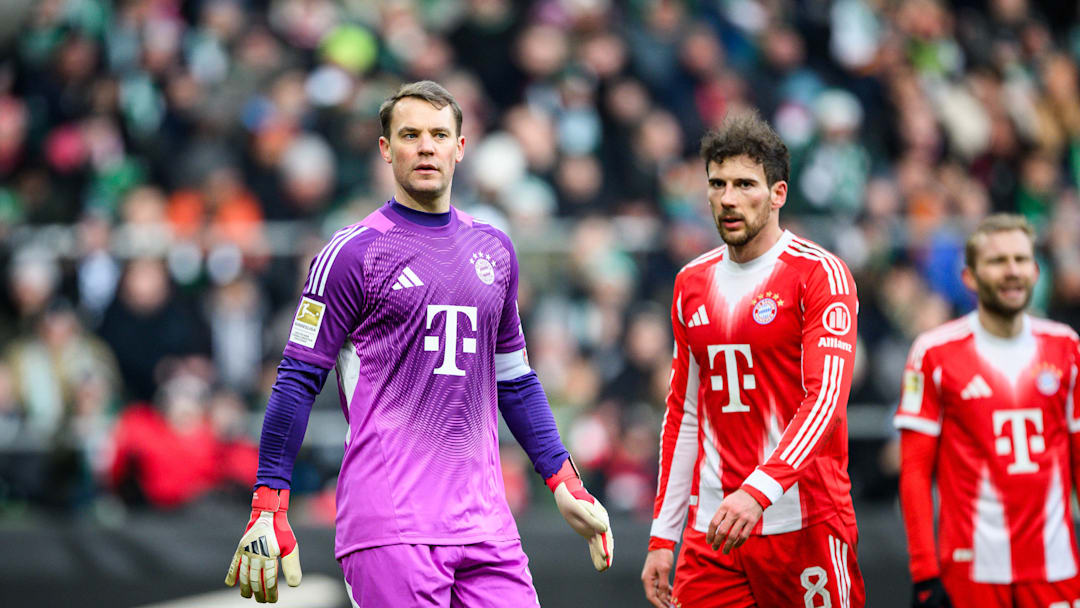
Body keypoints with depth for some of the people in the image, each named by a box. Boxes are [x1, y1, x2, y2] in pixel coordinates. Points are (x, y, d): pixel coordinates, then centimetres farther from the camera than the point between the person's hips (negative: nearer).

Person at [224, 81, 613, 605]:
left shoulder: (494, 249, 16)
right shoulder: (354, 251, -1)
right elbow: (298, 380, -2)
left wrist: (567, 487, 20)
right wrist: (267, 510, -7)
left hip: (484, 522, 5)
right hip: (388, 527, -5)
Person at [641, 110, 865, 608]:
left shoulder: (820, 274, -5)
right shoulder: (693, 283, 14)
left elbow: (825, 399, -16)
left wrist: (758, 490, -29)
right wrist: (662, 536, 13)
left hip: (804, 524, -5)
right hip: (712, 532, 5)